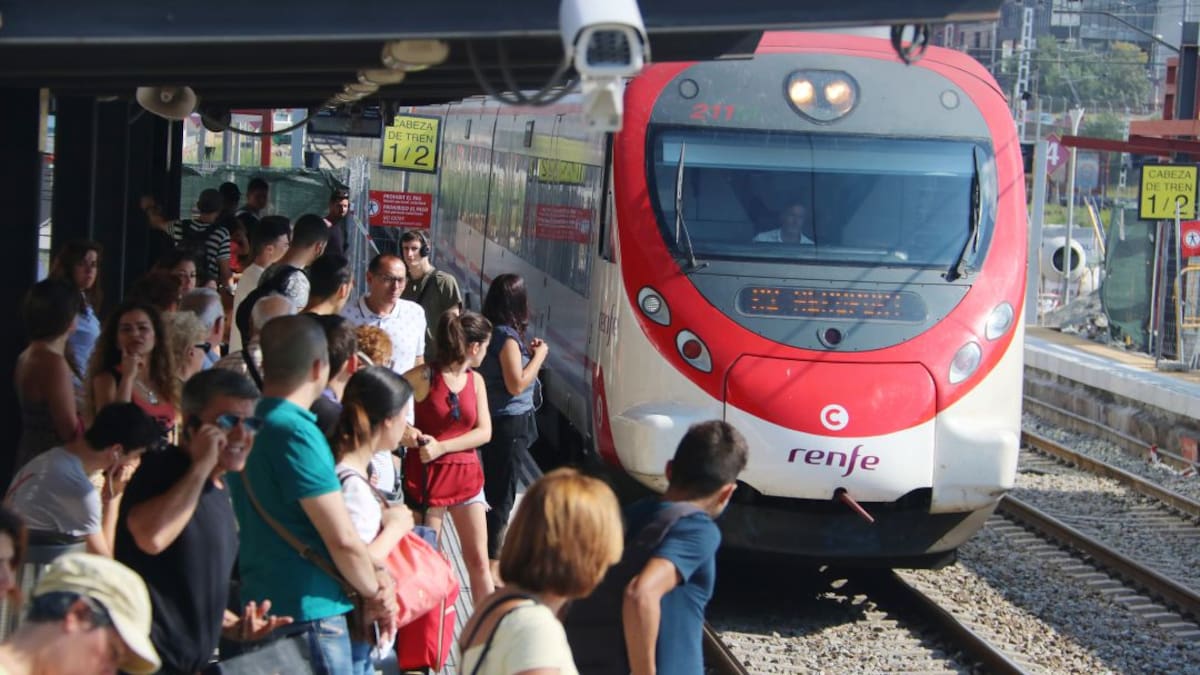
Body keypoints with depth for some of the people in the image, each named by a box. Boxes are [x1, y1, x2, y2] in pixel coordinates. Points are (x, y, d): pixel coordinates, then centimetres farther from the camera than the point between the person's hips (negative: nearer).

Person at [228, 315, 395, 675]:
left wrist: (372, 573, 4)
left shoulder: (251, 426, 9)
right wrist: (374, 593, -2)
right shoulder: (296, 433, -19)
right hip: (309, 613, -9)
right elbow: (343, 539, -20)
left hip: (262, 604, 9)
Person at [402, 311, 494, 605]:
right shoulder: (423, 376, -10)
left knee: (478, 560, 6)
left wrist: (441, 447, -15)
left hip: (466, 475, 4)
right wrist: (406, 432, -23)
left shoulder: (475, 381, 5)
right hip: (426, 474, -4)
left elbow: (484, 432, -2)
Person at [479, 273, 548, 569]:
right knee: (503, 494, -1)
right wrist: (539, 356, -12)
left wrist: (526, 352, 8)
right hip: (510, 423, -9)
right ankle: (492, 558, 4)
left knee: (493, 488, 19)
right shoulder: (508, 338, -20)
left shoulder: (490, 333, 6)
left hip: (491, 421, 9)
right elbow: (516, 384, -22)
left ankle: (491, 551, 29)